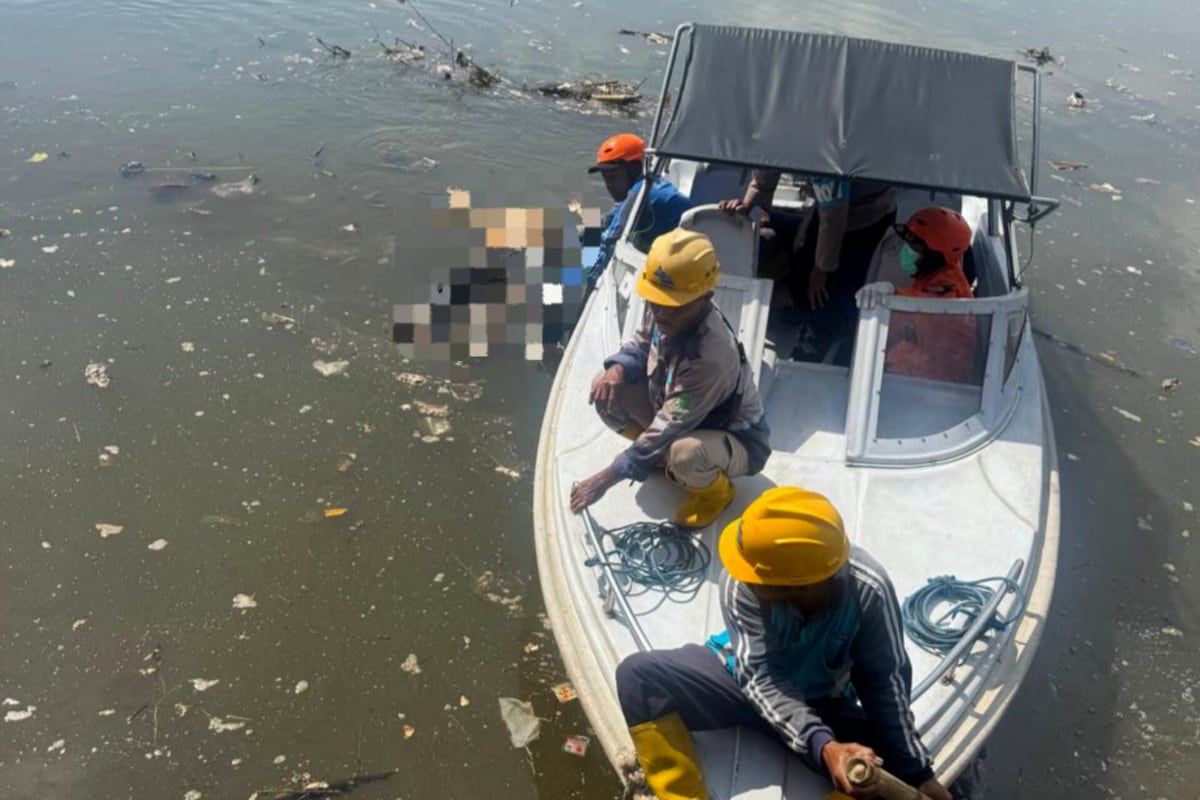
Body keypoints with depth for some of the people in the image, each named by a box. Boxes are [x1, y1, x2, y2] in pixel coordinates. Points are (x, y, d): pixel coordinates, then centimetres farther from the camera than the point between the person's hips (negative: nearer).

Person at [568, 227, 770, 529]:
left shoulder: (711, 356, -39)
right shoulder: (664, 311, -18)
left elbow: (668, 429, -34)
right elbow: (641, 345, 5)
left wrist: (606, 478, -29)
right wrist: (617, 369, -20)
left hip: (735, 439, -7)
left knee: (685, 453, -41)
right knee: (609, 392, -11)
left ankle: (716, 490, -2)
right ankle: (667, 453, 14)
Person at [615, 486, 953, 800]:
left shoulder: (868, 589, -28)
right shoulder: (740, 582, -30)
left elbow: (886, 683, -19)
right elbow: (759, 675, -31)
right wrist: (822, 745, -45)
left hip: (822, 706, 1)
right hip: (745, 682, 0)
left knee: (894, 773, -25)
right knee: (638, 674, -26)